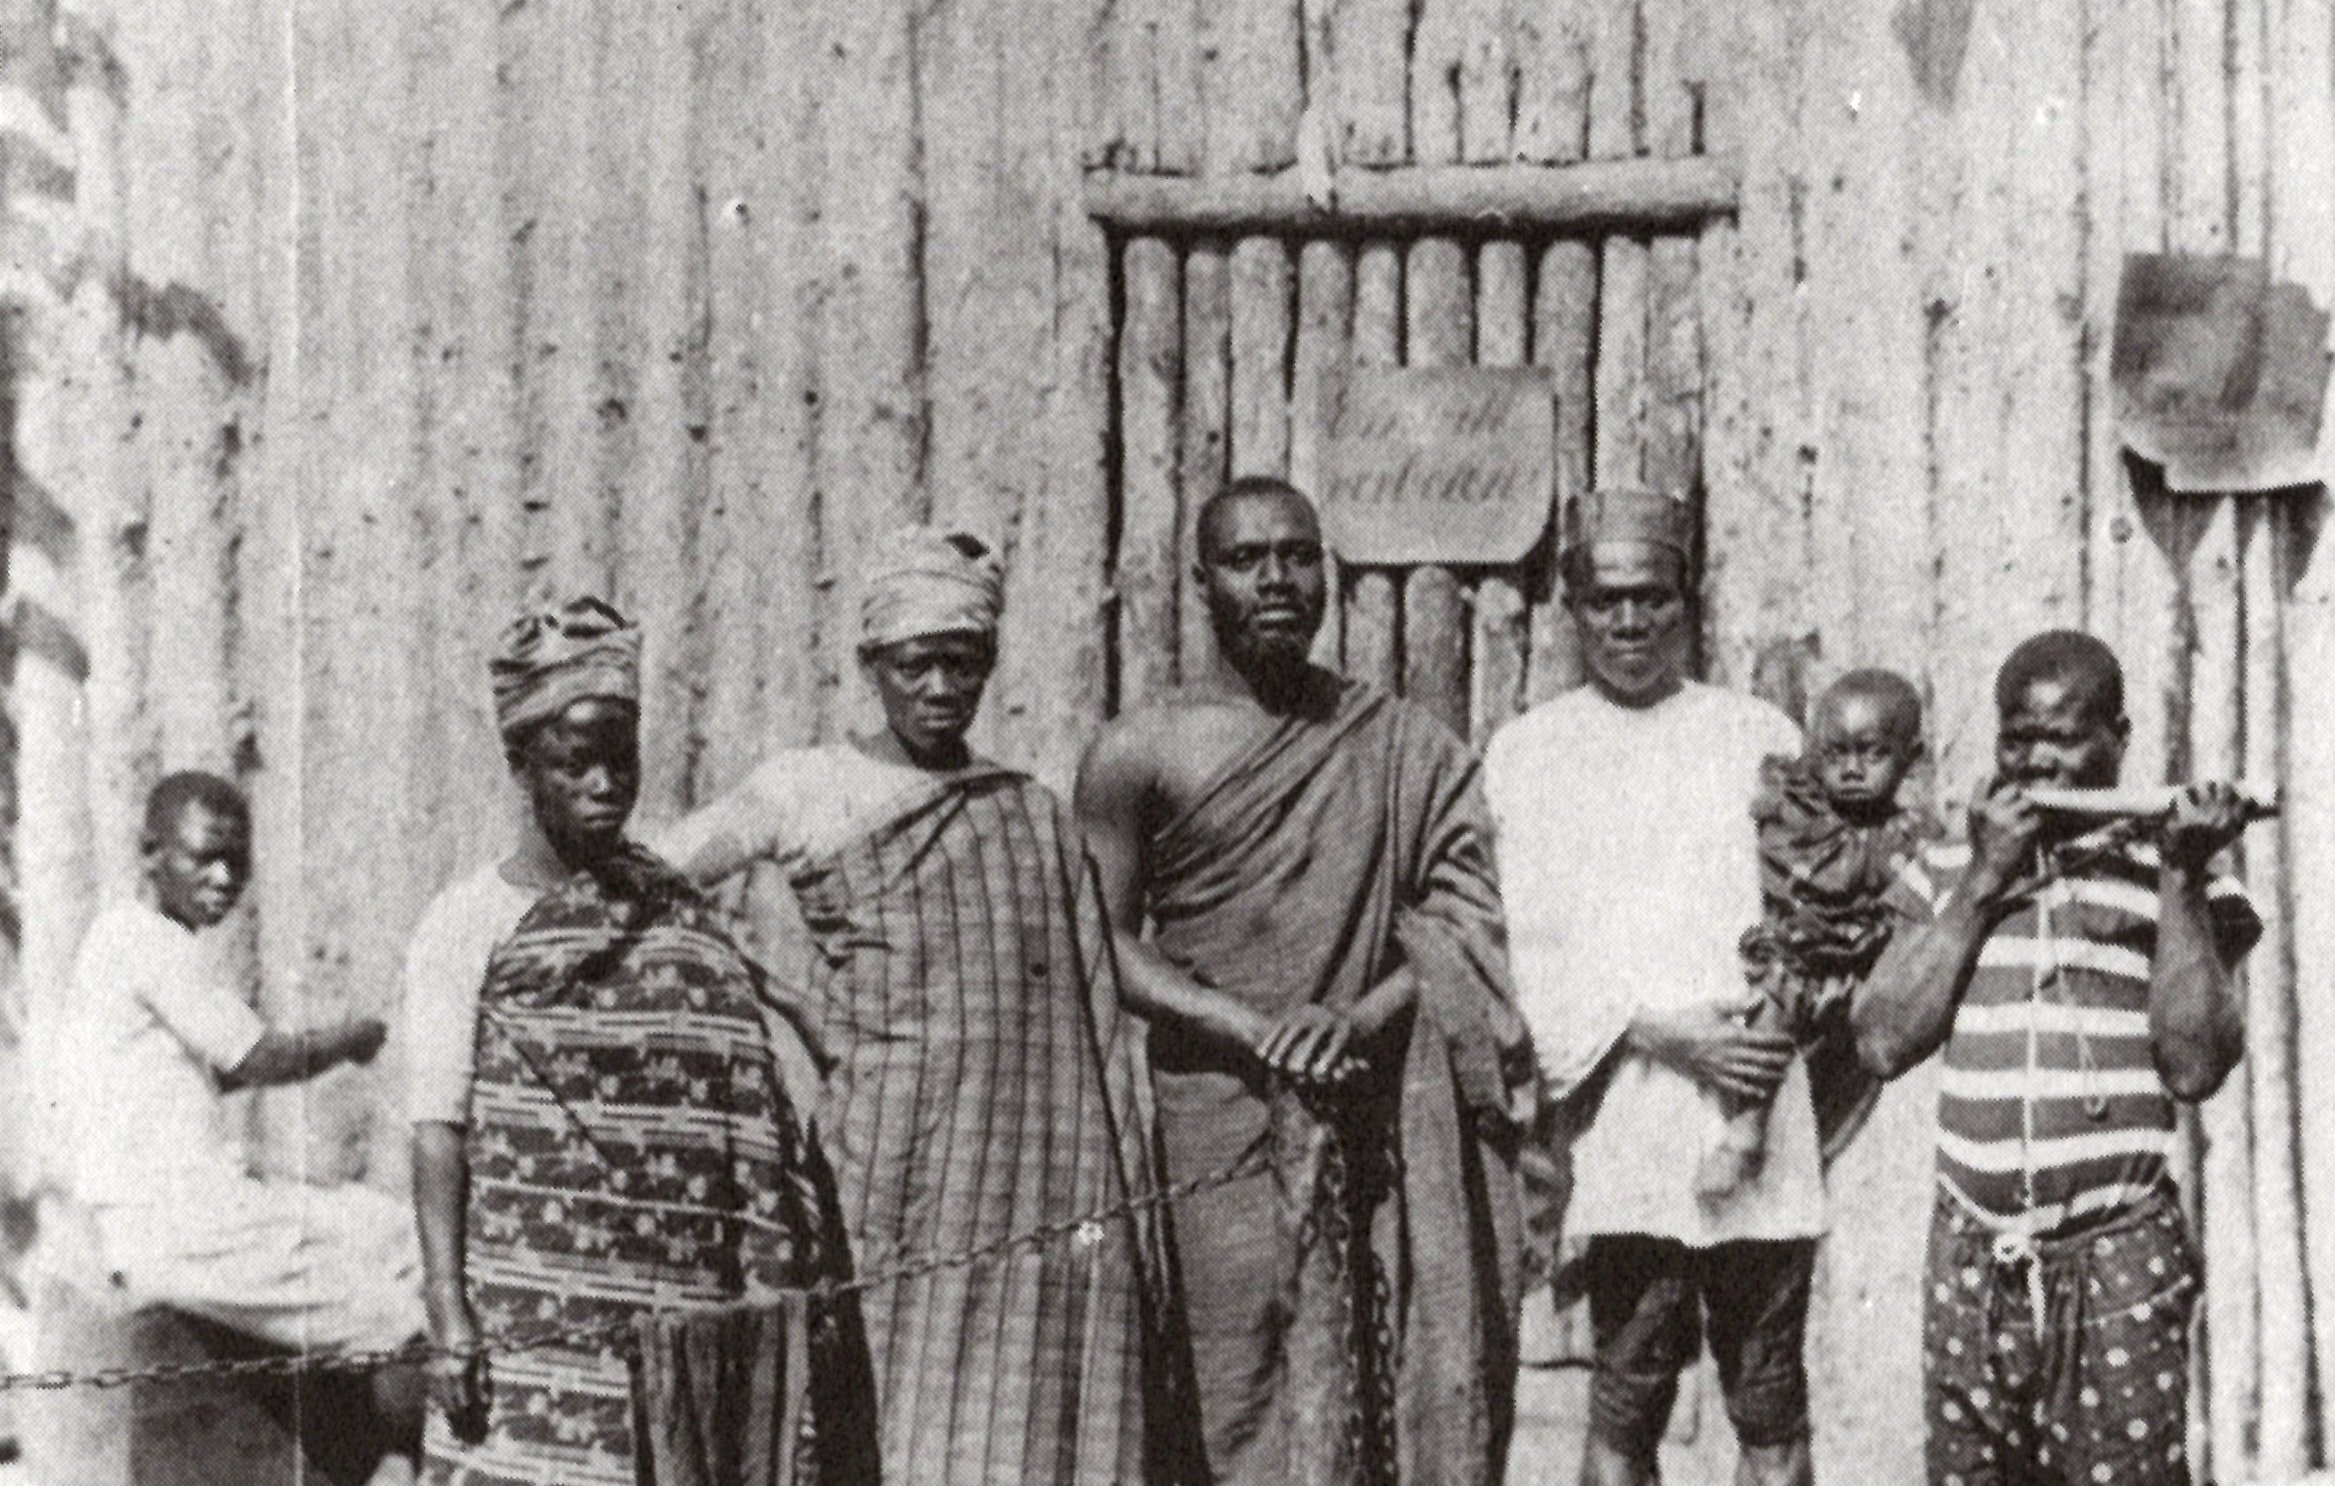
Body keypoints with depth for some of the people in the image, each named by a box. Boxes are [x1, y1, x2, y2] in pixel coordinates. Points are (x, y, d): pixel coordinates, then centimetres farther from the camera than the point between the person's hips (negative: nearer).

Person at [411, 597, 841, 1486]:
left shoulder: (681, 916, 12)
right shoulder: (468, 924, 2)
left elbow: (755, 1131, 11)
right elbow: (438, 1128, -3)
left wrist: (776, 1298, 4)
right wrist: (448, 1315, -11)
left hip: (683, 1327, 3)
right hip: (529, 1315, -3)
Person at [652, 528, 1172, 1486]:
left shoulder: (1034, 814, 14)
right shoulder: (801, 793, 6)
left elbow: (1096, 1023, 14)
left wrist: (1136, 1217, 10)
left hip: (1050, 1184, 3)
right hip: (899, 1182, -3)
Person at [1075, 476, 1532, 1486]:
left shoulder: (1402, 747, 11)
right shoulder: (1139, 754, 5)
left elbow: (1470, 918, 4)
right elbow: (1103, 948, 0)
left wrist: (1359, 1018, -12)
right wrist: (1252, 1025, -13)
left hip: (1386, 1131, 2)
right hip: (1223, 1122, -2)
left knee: (1423, 1397, -3)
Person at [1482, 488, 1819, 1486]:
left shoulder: (1759, 737, 15)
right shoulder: (1526, 754, 10)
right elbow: (1526, 951, 1)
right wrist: (1663, 1033, -11)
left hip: (1760, 1124, 2)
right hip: (1621, 1131, -1)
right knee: (1626, 1402, -4)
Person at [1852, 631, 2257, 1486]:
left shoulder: (2162, 876, 4)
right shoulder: (1950, 877, 12)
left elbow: (2196, 1065, -8)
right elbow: (1883, 1044, -1)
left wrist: (2183, 879, -10)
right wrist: (1981, 885, -3)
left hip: (2117, 1260, -3)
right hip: (1970, 1261, 3)